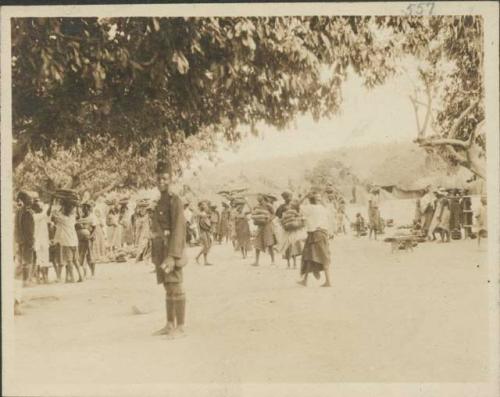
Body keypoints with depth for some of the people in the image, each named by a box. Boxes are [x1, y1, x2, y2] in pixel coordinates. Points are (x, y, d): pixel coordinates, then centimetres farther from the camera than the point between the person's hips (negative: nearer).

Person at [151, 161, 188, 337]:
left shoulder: (175, 201, -11)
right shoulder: (160, 202, 17)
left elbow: (178, 229, -18)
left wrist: (172, 255, -23)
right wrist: (155, 254, 18)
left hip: (171, 249, -9)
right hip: (161, 249, 9)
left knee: (176, 287, -6)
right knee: (168, 288, 12)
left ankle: (180, 327, -3)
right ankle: (169, 325, 18)